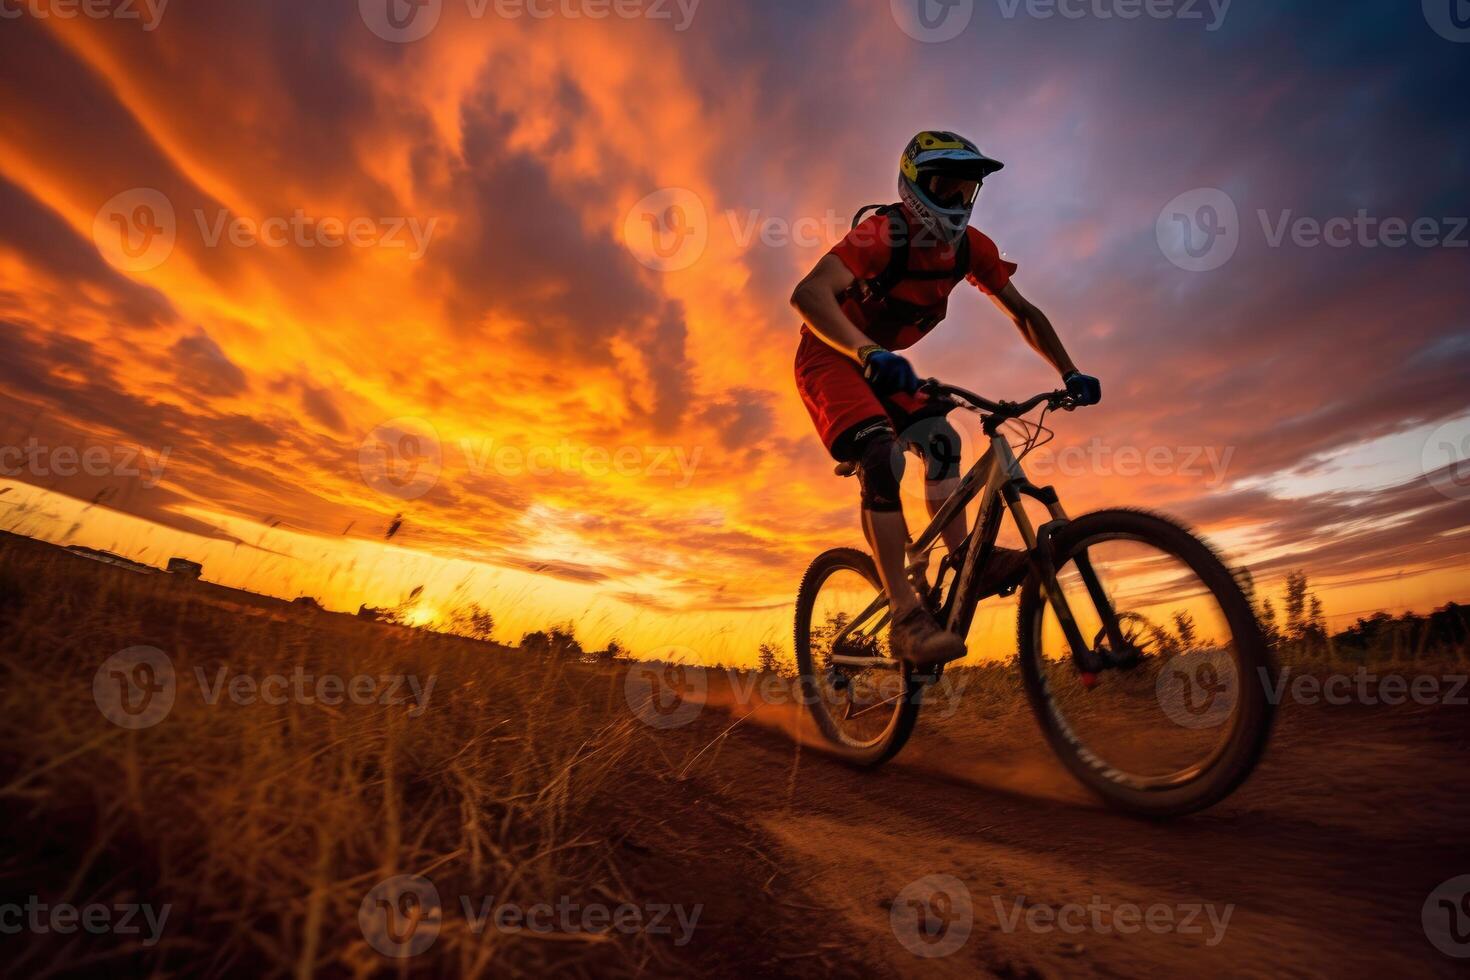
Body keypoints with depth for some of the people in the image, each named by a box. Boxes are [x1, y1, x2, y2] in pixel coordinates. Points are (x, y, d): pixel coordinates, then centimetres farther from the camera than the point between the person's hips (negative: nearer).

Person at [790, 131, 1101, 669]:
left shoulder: (972, 247, -3)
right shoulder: (882, 234, -24)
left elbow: (1023, 312, 3)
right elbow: (808, 293, -41)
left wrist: (1070, 372, -8)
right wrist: (868, 353, -55)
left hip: (881, 363, 8)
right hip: (830, 358, -8)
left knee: (940, 440, -10)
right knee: (883, 457, -26)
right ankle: (906, 617, -26)